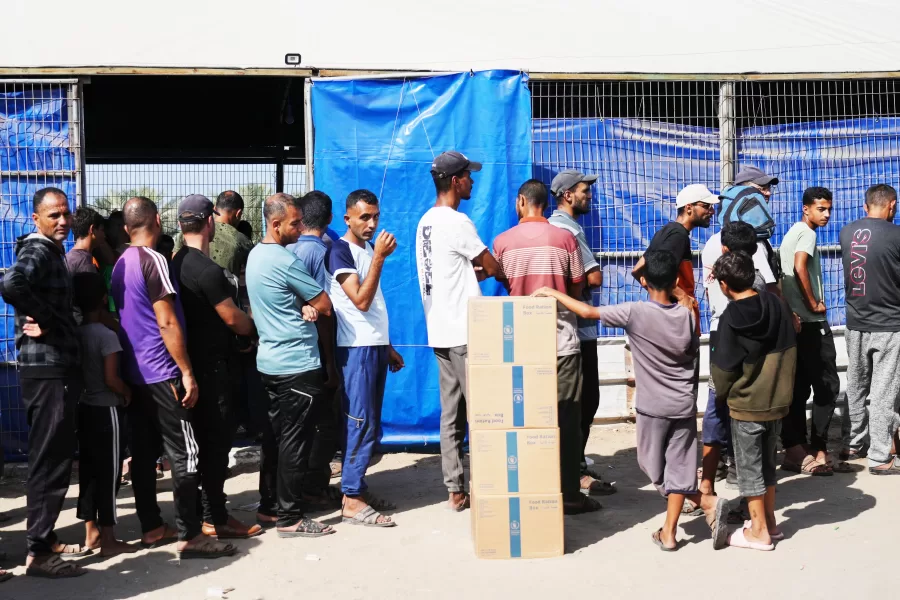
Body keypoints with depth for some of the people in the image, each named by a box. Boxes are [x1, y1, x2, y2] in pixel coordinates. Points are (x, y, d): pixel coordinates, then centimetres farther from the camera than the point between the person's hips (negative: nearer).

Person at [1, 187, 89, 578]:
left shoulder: (50, 251, 17)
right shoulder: (38, 251, -13)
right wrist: (45, 320, -21)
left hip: (54, 366, 10)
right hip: (47, 369, -10)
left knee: (52, 457, 16)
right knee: (51, 460, -6)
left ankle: (45, 540, 25)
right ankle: (37, 553, 0)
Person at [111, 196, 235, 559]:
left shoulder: (121, 264, 12)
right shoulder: (153, 260, -14)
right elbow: (167, 323, -19)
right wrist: (187, 372, -16)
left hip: (133, 372, 9)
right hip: (161, 373, -9)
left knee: (144, 452, 11)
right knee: (184, 453, -5)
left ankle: (151, 528, 18)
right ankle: (189, 536, -4)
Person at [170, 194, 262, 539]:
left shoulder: (178, 263, 9)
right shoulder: (207, 270, -20)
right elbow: (233, 318, -15)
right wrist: (258, 330, 4)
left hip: (195, 362, 9)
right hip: (212, 366, -9)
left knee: (207, 440, 16)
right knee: (216, 442, -1)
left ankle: (209, 511, 24)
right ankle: (216, 519, 6)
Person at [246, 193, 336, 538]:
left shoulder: (255, 255, 10)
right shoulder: (285, 261, -18)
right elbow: (325, 305, -12)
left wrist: (303, 306, -5)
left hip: (270, 361, 9)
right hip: (298, 364, -9)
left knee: (276, 437, 16)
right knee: (296, 442, -2)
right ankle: (290, 518, 4)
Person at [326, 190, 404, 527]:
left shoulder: (368, 249, 15)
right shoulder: (340, 251, -11)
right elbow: (360, 301, -20)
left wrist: (388, 346, 19)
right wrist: (379, 258, -22)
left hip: (375, 346, 9)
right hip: (357, 348, -9)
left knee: (370, 425, 11)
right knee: (361, 424, -8)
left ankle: (359, 489, 19)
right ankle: (351, 500, -3)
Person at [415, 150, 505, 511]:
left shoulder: (426, 221, 14)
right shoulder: (457, 222, -15)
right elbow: (492, 266, -7)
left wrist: (480, 272, 8)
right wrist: (506, 275, 14)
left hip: (441, 330, 9)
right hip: (464, 331, -9)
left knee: (451, 413, 9)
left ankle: (455, 490, 13)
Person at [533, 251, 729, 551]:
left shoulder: (634, 313, -16)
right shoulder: (687, 315, -3)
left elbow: (588, 312, -12)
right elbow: (693, 354, 8)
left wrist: (553, 293, -1)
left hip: (653, 407, -4)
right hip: (685, 405, 4)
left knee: (654, 467, 13)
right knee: (677, 468, 7)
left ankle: (708, 503, 7)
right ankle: (669, 533, 6)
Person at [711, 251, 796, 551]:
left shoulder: (731, 318, -17)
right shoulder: (777, 305, -2)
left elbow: (723, 367, -9)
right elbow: (789, 351, 8)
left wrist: (722, 394, 7)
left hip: (745, 405, -6)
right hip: (777, 400, 6)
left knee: (749, 467, 6)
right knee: (766, 463, 19)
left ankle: (758, 532, 14)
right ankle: (769, 522, 28)